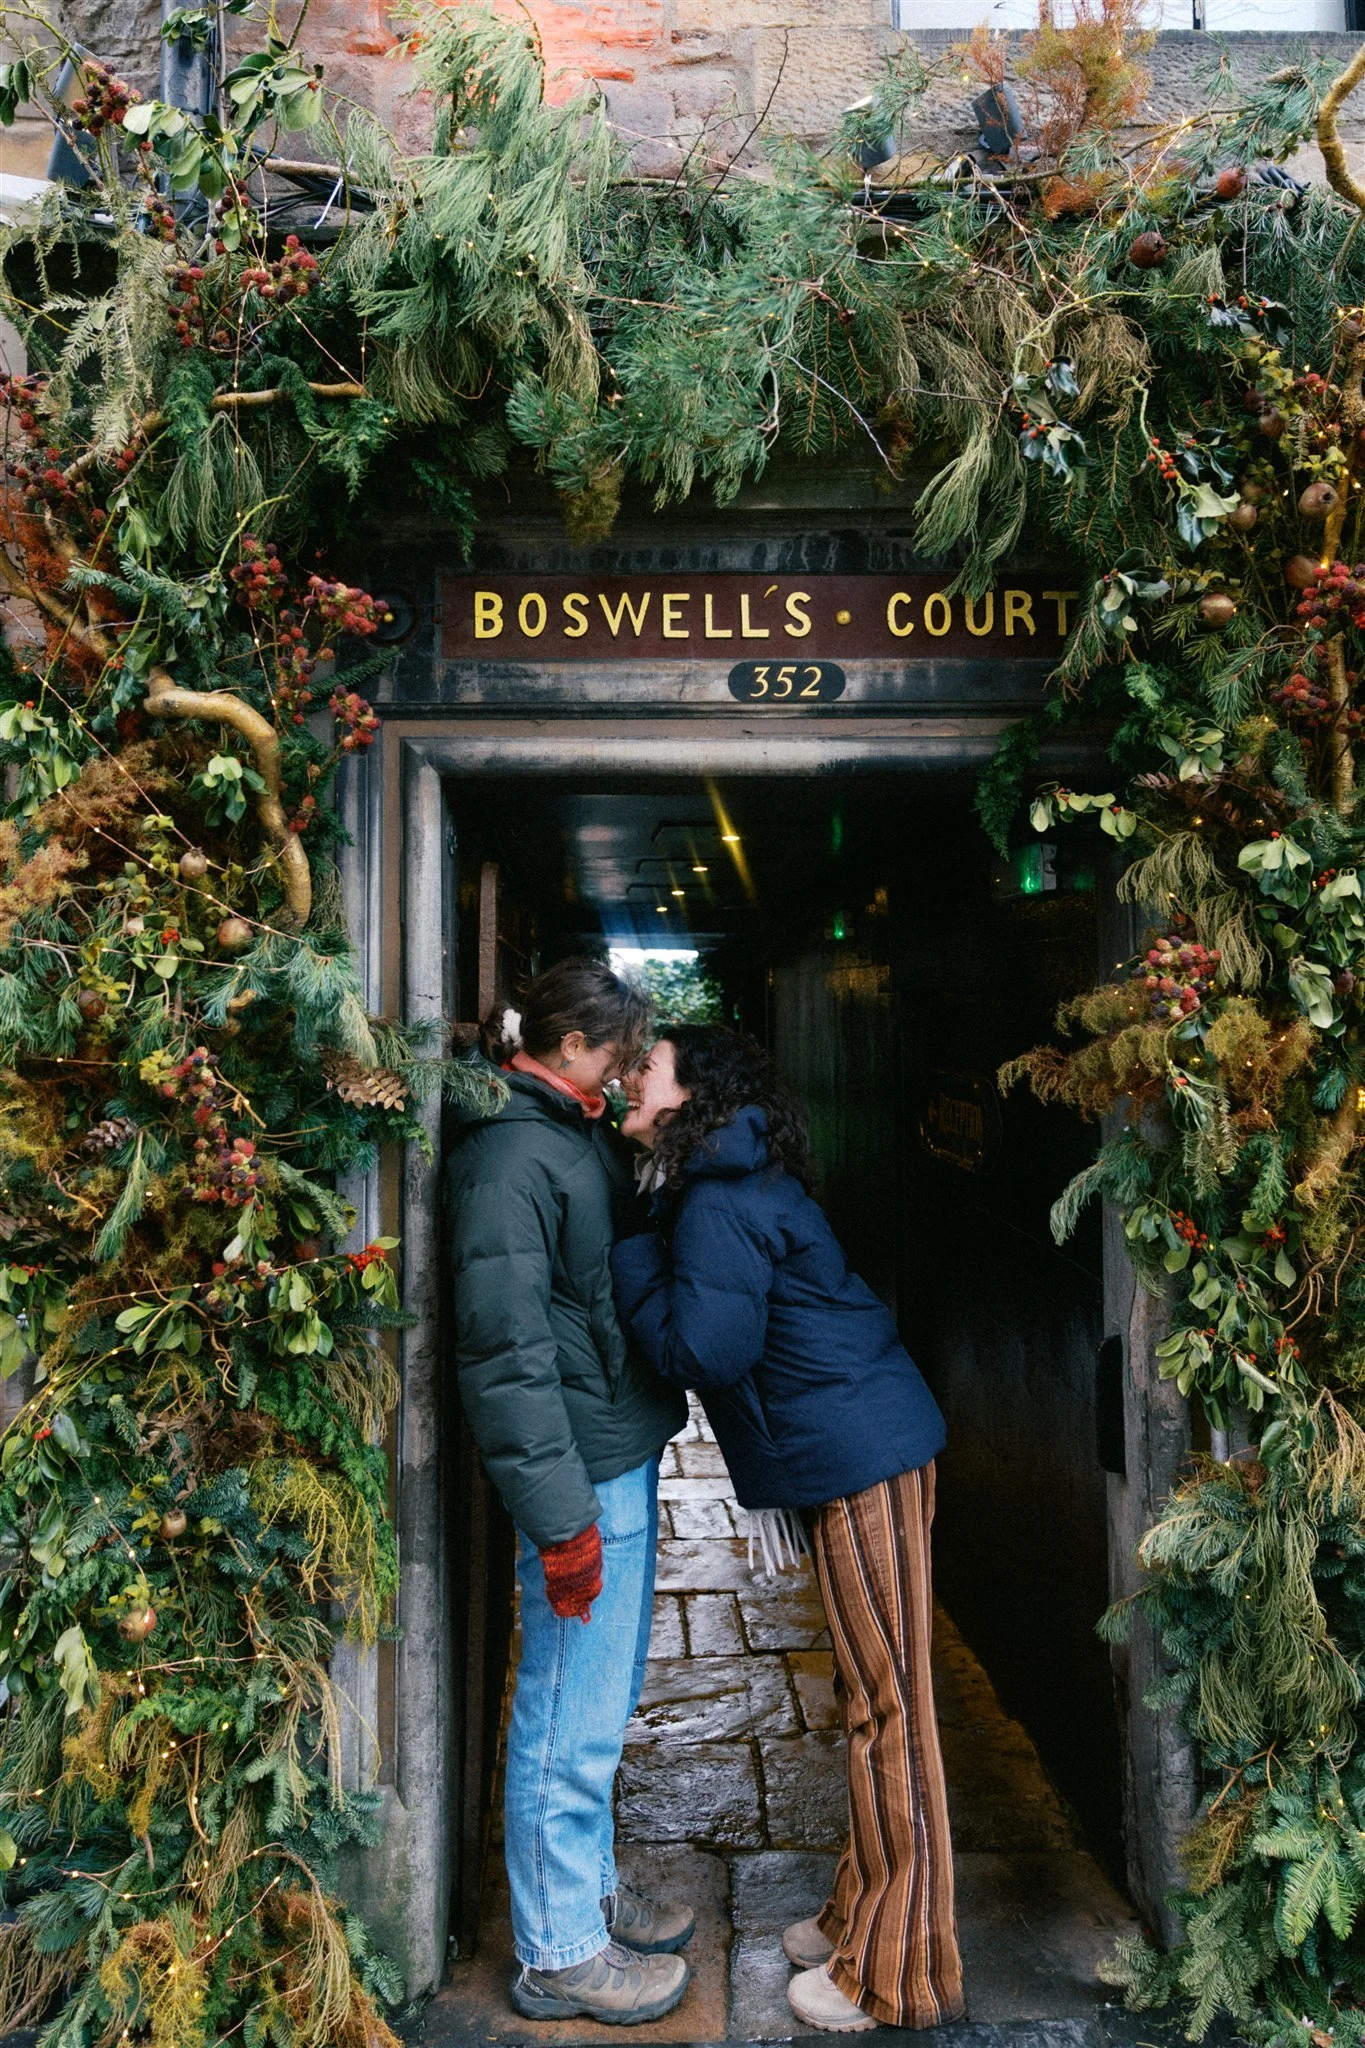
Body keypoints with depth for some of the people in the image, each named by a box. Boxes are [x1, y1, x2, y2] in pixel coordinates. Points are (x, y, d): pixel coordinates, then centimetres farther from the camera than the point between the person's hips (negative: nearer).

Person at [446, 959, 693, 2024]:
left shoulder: (581, 1136, 10)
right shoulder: (512, 1155, -20)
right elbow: (507, 1352, -24)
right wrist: (560, 1516, -22)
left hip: (623, 1456, 10)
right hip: (581, 1474, -10)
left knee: (605, 1699, 23)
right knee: (572, 1719, 7)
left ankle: (593, 1891, 41)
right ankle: (560, 1954, 25)